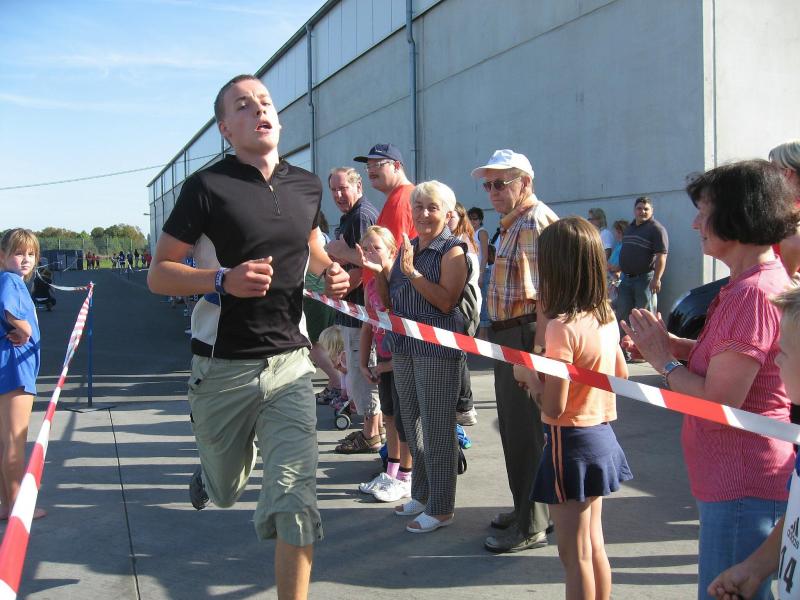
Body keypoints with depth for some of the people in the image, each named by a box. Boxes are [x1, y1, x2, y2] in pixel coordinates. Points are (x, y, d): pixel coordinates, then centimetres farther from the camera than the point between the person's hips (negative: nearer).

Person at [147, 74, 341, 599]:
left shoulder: (308, 186, 6)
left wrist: (330, 271, 4)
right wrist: (224, 280, -24)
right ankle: (213, 469, 56)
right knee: (226, 490, 19)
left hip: (289, 362, 2)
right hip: (224, 366, -2)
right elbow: (158, 275, -7)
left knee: (296, 500, -8)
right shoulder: (208, 186, -8)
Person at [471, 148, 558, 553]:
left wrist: (536, 351, -27)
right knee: (512, 426, 19)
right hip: (507, 337, 11)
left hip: (525, 337, -11)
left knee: (525, 432, -3)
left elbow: (546, 294, -24)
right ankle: (525, 508, 33)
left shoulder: (536, 221, -16)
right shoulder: (514, 223, 18)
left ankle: (531, 527, 9)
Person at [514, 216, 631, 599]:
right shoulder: (606, 318, 1)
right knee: (593, 545, 21)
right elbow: (621, 375, 15)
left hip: (571, 442, -8)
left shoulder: (562, 327, -23)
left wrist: (527, 374, -7)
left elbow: (552, 407, -25)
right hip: (601, 437, 8)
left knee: (575, 554, 6)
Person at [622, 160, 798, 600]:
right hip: (742, 480, 10)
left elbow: (718, 404, -25)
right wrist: (670, 344, 1)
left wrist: (663, 359, -10)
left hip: (745, 489, -10)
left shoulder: (754, 294, -23)